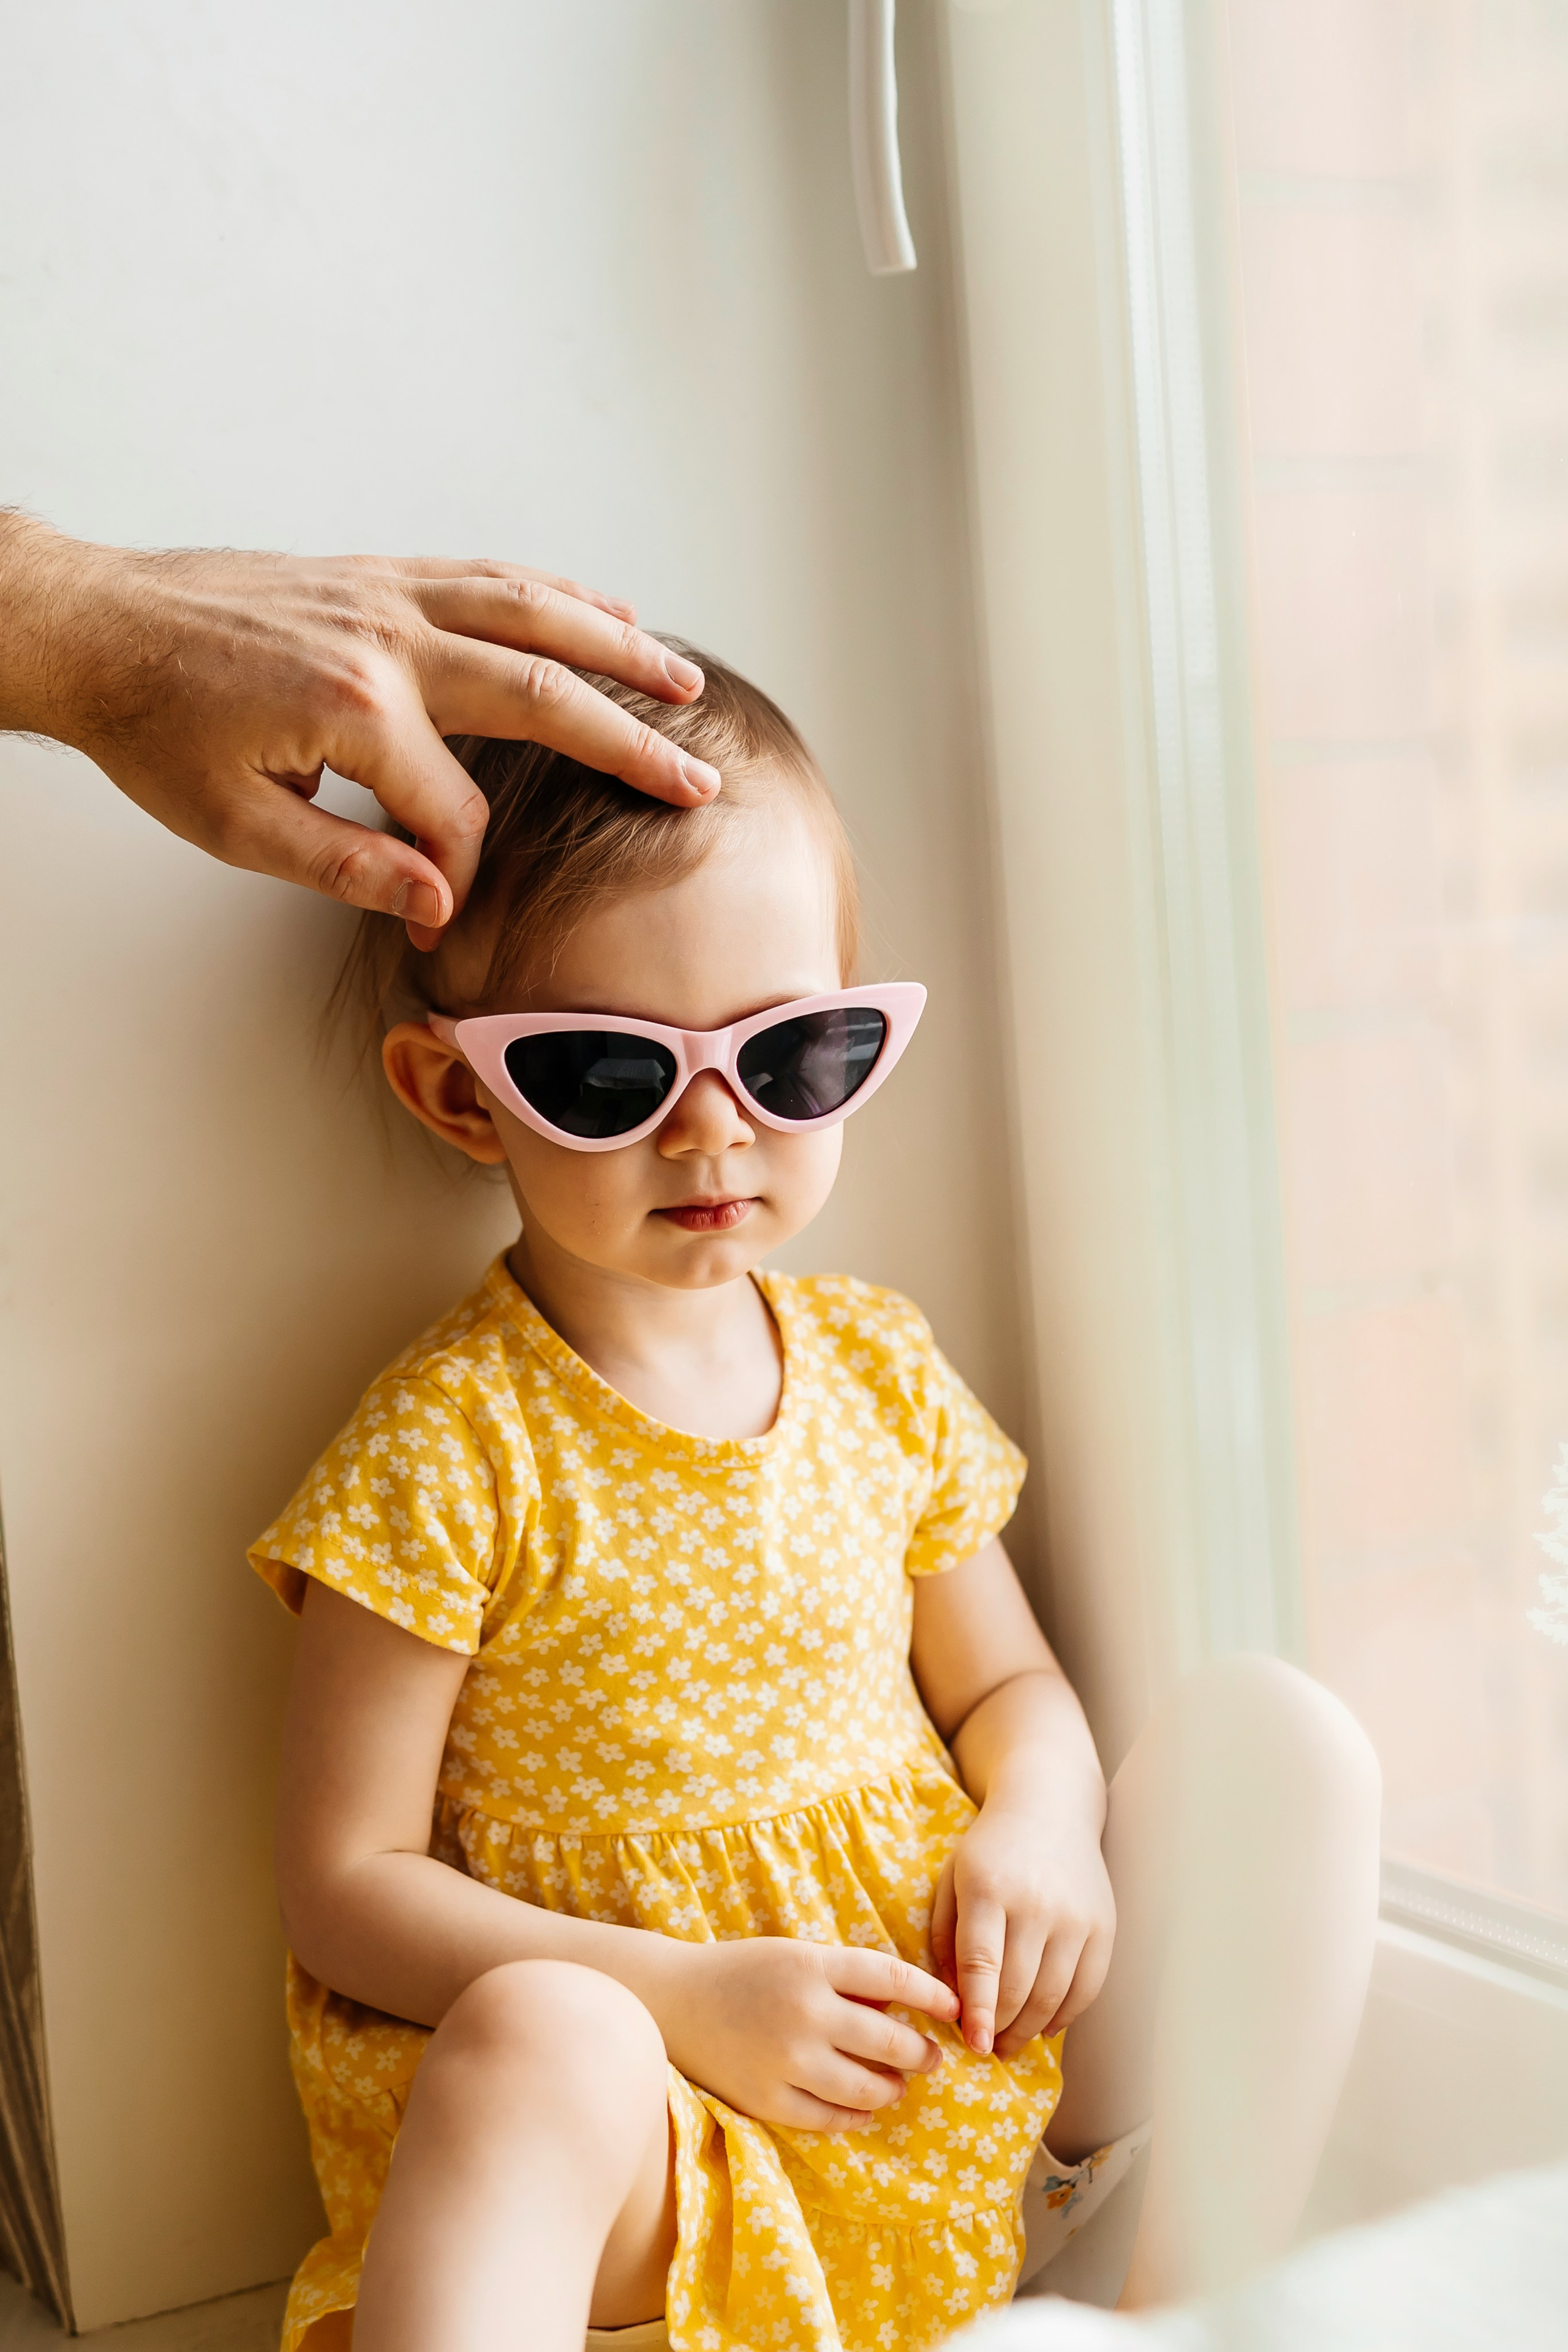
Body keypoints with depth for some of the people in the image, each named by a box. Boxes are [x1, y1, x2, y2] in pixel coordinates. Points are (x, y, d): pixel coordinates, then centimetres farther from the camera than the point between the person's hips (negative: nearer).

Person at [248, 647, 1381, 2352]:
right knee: (531, 2042, -39)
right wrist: (679, 1998, -19)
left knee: (1275, 1731, -6)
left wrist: (1043, 1824, -8)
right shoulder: (452, 1447, -11)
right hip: (663, 2149, -6)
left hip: (977, 2090, 6)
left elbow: (1004, 1683, 16)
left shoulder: (880, 1368, 5)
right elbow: (344, 1886, -9)